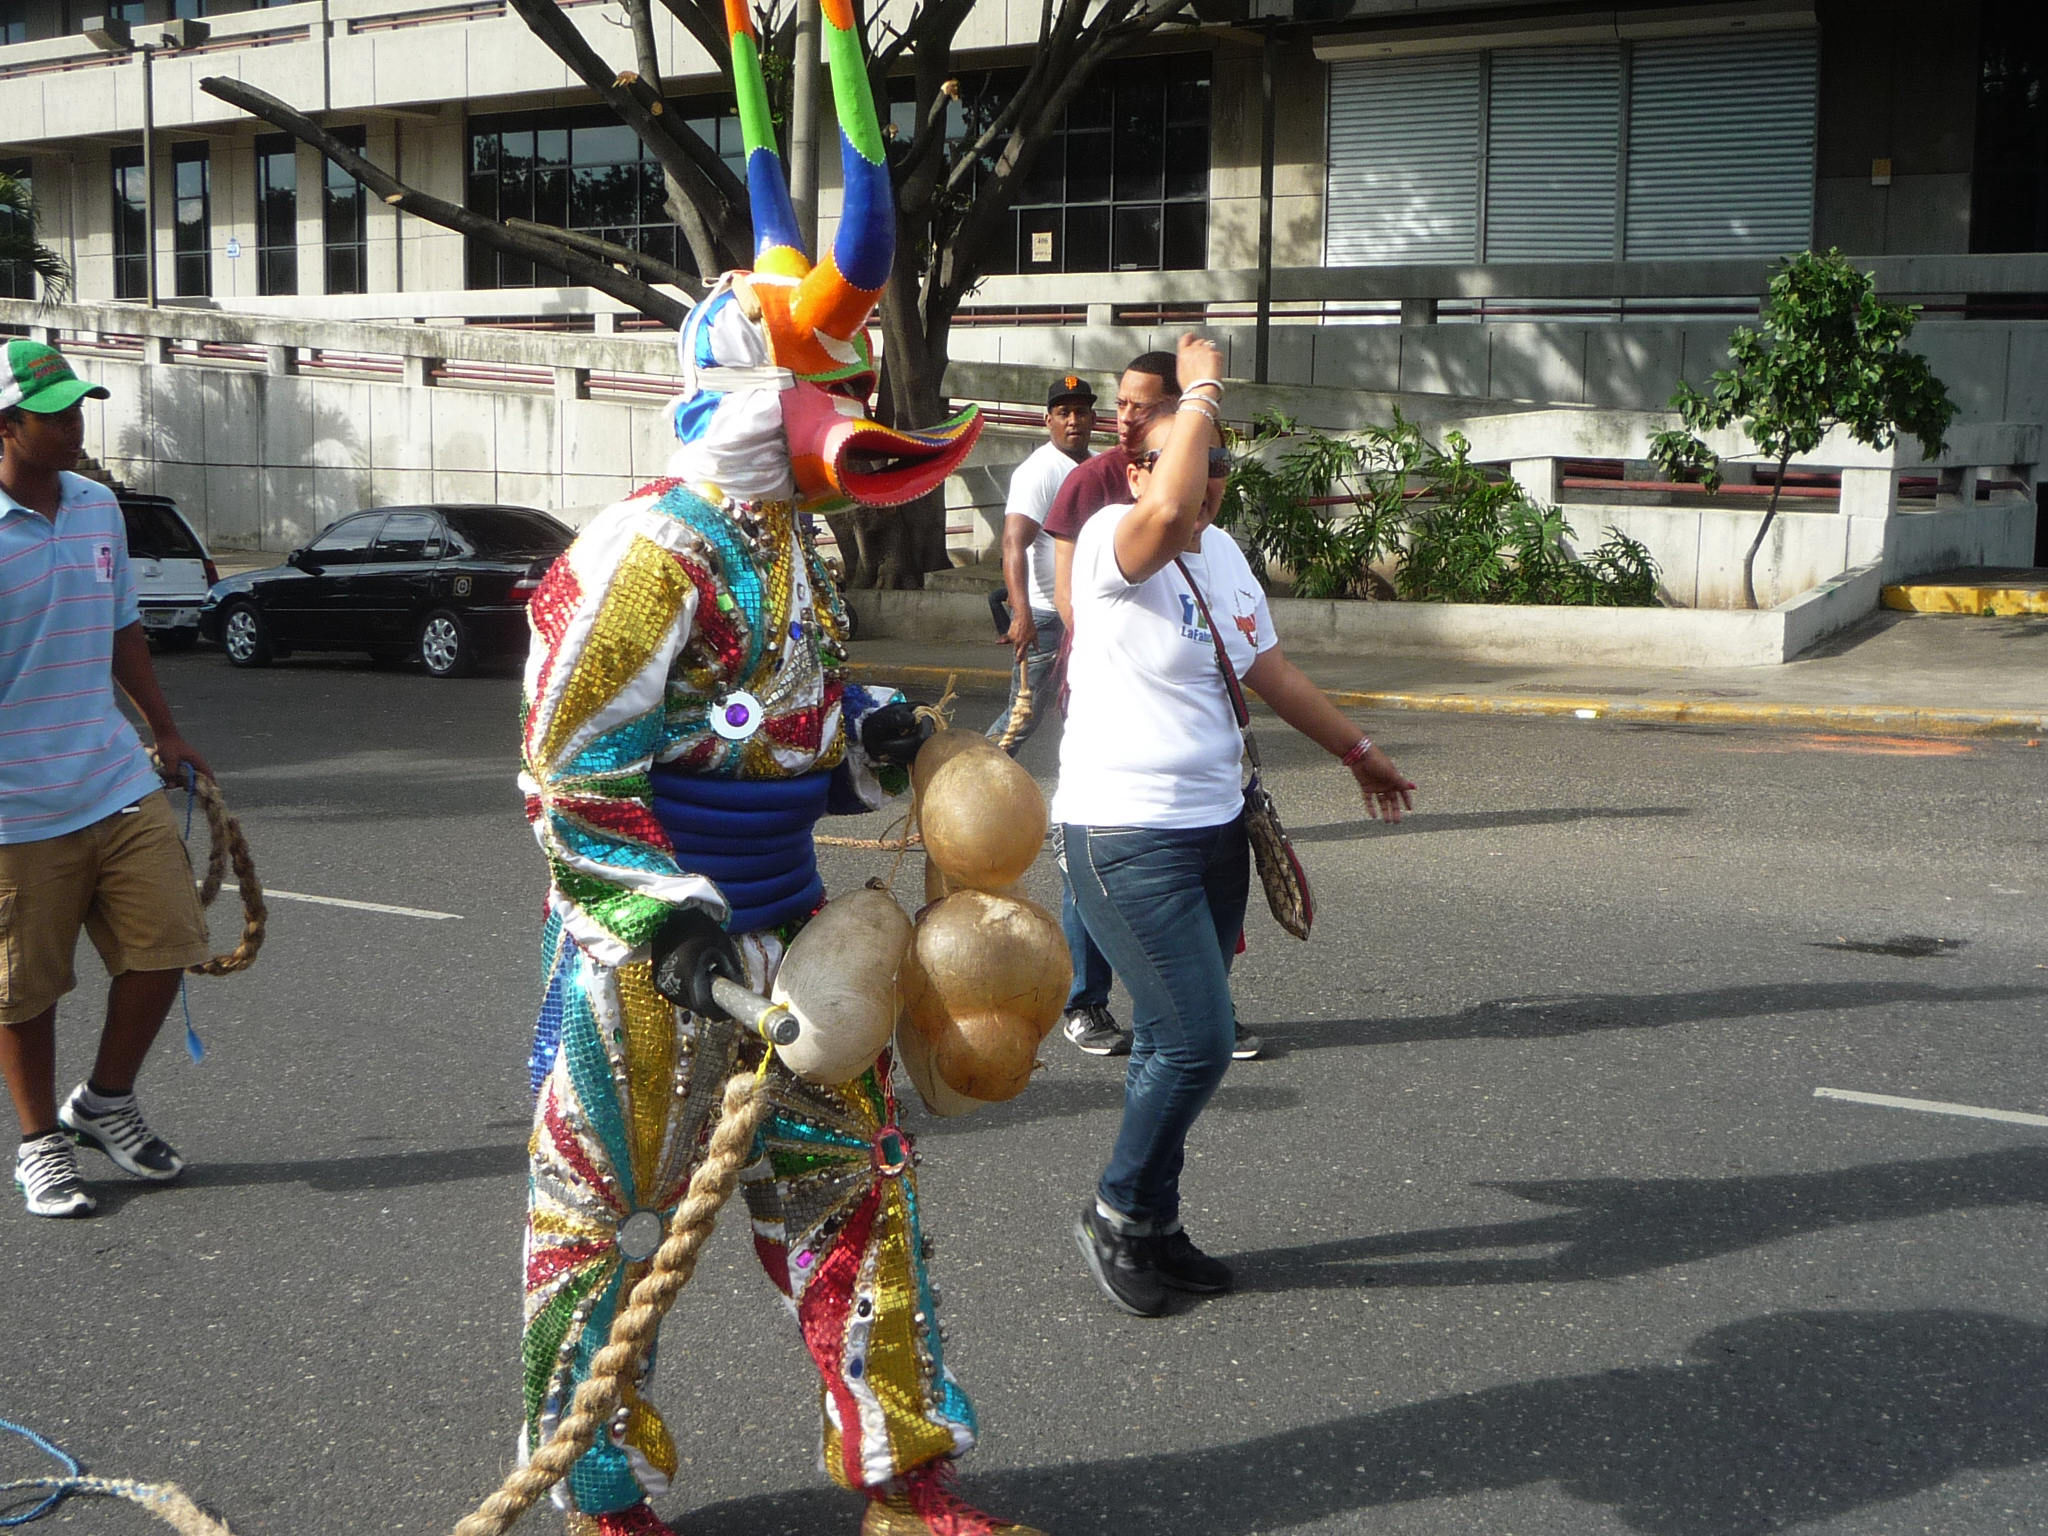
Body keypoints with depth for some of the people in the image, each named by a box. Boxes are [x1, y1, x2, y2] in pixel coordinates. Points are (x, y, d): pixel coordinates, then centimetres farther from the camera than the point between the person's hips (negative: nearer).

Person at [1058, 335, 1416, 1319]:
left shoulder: (1223, 555, 11)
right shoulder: (1113, 543, -15)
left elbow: (1269, 669, 23)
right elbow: (1166, 510, -39)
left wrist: (1356, 750, 30)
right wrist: (1201, 390, -27)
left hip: (1214, 828, 9)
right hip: (1128, 838, -9)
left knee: (1178, 1043, 15)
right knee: (1196, 1041, -11)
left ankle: (1152, 1227, 29)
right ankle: (1117, 1214, 10)